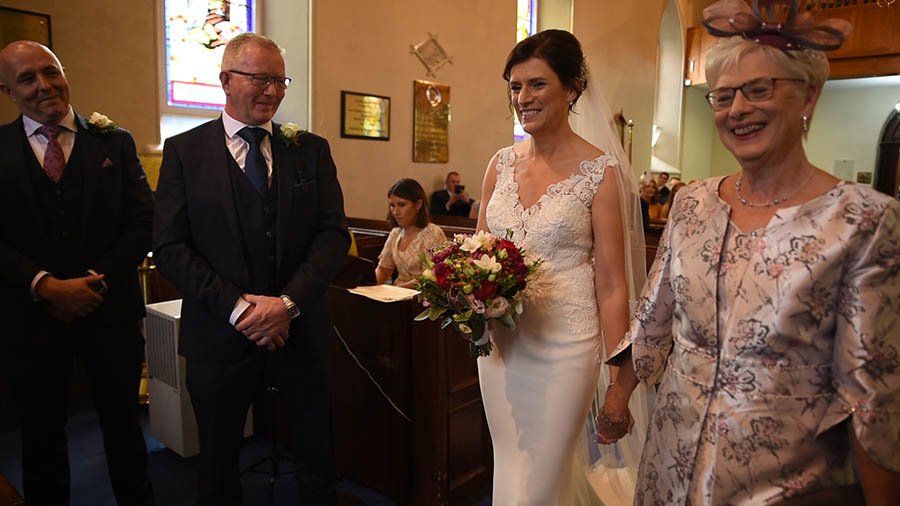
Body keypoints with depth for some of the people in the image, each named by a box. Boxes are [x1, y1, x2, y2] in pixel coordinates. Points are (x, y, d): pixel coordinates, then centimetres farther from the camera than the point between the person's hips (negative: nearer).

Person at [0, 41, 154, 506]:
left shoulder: (115, 143, 3)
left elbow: (143, 221, -4)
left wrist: (96, 279, -13)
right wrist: (45, 285, -17)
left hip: (110, 308, 0)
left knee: (122, 421, 15)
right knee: (41, 432, 16)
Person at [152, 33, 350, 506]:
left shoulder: (311, 149, 4)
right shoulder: (184, 151, 0)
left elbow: (334, 233, -2)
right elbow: (169, 247, -7)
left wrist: (289, 301, -14)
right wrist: (237, 306, -16)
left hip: (301, 329, 1)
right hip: (221, 335, -1)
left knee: (317, 458, 15)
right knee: (218, 462, 19)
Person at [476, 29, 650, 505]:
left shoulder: (600, 171, -10)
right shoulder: (501, 163, 4)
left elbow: (611, 285, -9)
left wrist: (618, 379, -9)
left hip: (563, 345, -5)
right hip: (498, 341, 5)